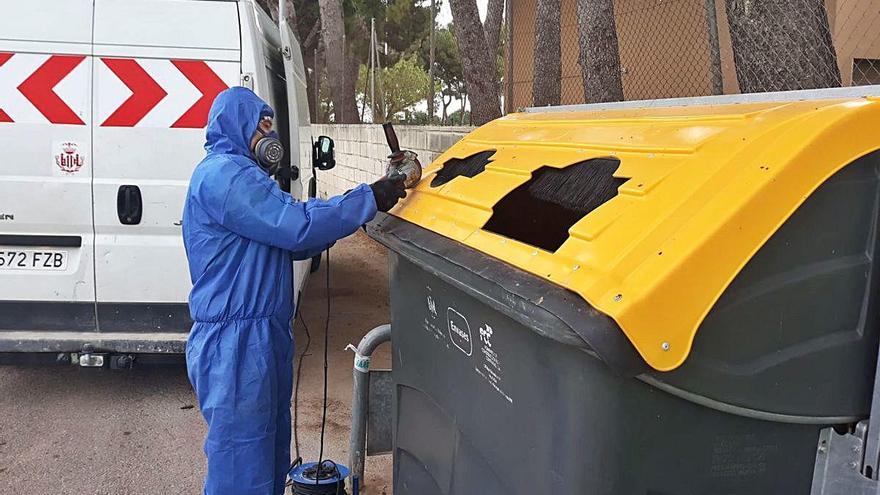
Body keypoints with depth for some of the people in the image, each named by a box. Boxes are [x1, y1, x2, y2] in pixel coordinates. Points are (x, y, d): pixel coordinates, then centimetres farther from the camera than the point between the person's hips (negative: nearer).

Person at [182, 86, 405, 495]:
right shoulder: (224, 174, -15)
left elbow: (290, 243, 18)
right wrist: (368, 199, -17)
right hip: (236, 344, -11)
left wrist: (357, 210, 7)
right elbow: (296, 226, -24)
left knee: (271, 456, 20)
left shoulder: (237, 174, 20)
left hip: (263, 336, 11)